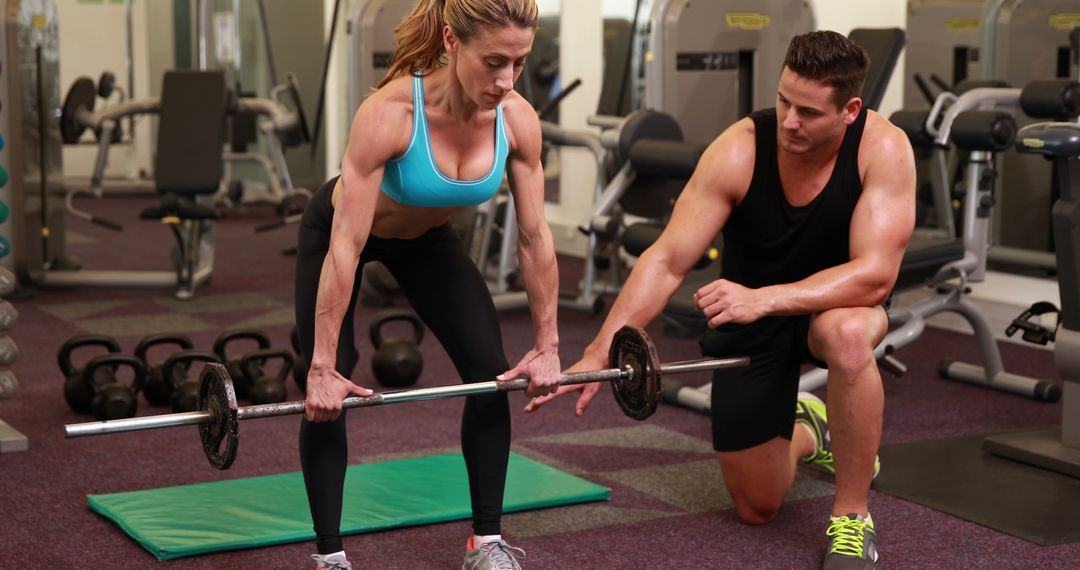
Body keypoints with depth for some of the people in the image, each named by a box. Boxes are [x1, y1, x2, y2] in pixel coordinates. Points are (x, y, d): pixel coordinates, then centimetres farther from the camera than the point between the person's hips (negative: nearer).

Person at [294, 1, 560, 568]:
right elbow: (346, 248, -38)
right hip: (337, 228, -4)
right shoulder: (389, 112, -40)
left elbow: (535, 235, -15)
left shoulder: (518, 120, -27)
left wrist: (547, 344, -11)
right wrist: (323, 366, -35)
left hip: (426, 236, 4)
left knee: (492, 371, -6)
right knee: (328, 395, -13)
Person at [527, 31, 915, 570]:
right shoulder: (739, 150, -24)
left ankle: (851, 516, -20)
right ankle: (807, 431, 42)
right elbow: (666, 261, -25)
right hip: (749, 312, 2)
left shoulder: (884, 147, -27)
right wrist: (598, 353, -34)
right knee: (757, 506, 5)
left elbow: (875, 274, -33)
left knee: (848, 334, -41)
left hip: (835, 301, -1)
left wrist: (764, 299, -46)